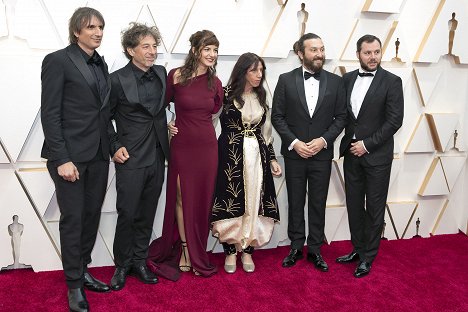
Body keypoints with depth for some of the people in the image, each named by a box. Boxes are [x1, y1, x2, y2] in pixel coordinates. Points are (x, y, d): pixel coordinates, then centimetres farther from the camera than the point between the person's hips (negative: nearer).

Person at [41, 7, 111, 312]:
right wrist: (62, 159, -16)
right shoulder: (57, 61, -7)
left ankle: (83, 271, 29)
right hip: (71, 154, -6)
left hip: (99, 153, 6)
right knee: (73, 219, 3)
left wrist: (112, 145, 5)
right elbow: (49, 114, -11)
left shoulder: (101, 64, 13)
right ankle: (74, 284, 18)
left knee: (92, 215, 12)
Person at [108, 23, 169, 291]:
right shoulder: (117, 80, -9)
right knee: (127, 214, 3)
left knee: (147, 214, 13)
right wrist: (115, 147, -8)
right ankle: (122, 265, 22)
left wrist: (169, 127, 7)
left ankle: (140, 261, 28)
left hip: (157, 157, 5)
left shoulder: (162, 73, 5)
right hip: (131, 159, -5)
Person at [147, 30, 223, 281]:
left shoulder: (215, 83, 3)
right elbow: (163, 104, 7)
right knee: (182, 198, 6)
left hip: (207, 147, 3)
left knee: (201, 200, 9)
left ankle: (196, 254, 25)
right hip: (182, 146, -3)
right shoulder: (175, 76, -7)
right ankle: (185, 249, 22)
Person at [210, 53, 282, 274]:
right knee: (231, 201, 0)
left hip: (257, 155, 4)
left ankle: (247, 251, 18)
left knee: (253, 202, 5)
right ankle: (230, 251, 15)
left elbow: (265, 131, 13)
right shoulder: (226, 94, -4)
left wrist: (272, 158, 9)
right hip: (231, 155, -4)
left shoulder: (261, 97, 11)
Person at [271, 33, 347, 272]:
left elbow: (341, 117, 3)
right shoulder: (286, 80, -2)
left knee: (318, 204, 9)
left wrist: (323, 140, -11)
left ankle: (315, 249, 23)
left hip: (322, 154, 1)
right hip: (294, 153, -1)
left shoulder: (335, 82, 1)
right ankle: (296, 247, 25)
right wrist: (294, 142, -13)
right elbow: (277, 116, -3)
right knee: (295, 203, 11)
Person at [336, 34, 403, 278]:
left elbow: (394, 120, -10)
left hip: (377, 155, -4)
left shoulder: (391, 82, -6)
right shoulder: (347, 79, 7)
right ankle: (357, 249, 28)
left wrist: (367, 144, -13)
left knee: (374, 208, 5)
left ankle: (368, 257, 18)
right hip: (351, 153, 4)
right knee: (354, 205, 12)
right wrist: (349, 142, 0)